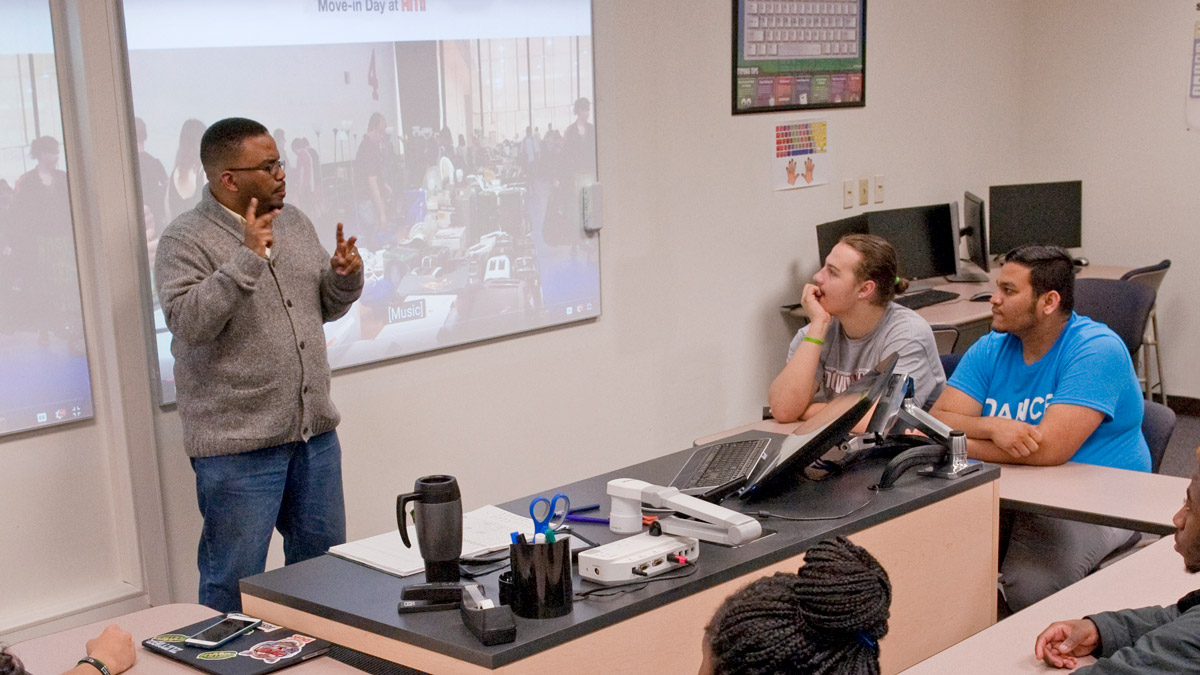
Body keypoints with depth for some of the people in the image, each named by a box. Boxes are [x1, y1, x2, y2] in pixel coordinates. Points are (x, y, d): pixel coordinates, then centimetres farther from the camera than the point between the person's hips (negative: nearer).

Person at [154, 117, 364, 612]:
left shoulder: (294, 222, 11)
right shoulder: (186, 241, -10)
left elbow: (325, 307, 19)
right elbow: (187, 322, -24)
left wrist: (345, 277, -2)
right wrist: (247, 261, -28)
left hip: (314, 432, 7)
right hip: (237, 444, -7)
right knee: (234, 585, 3)